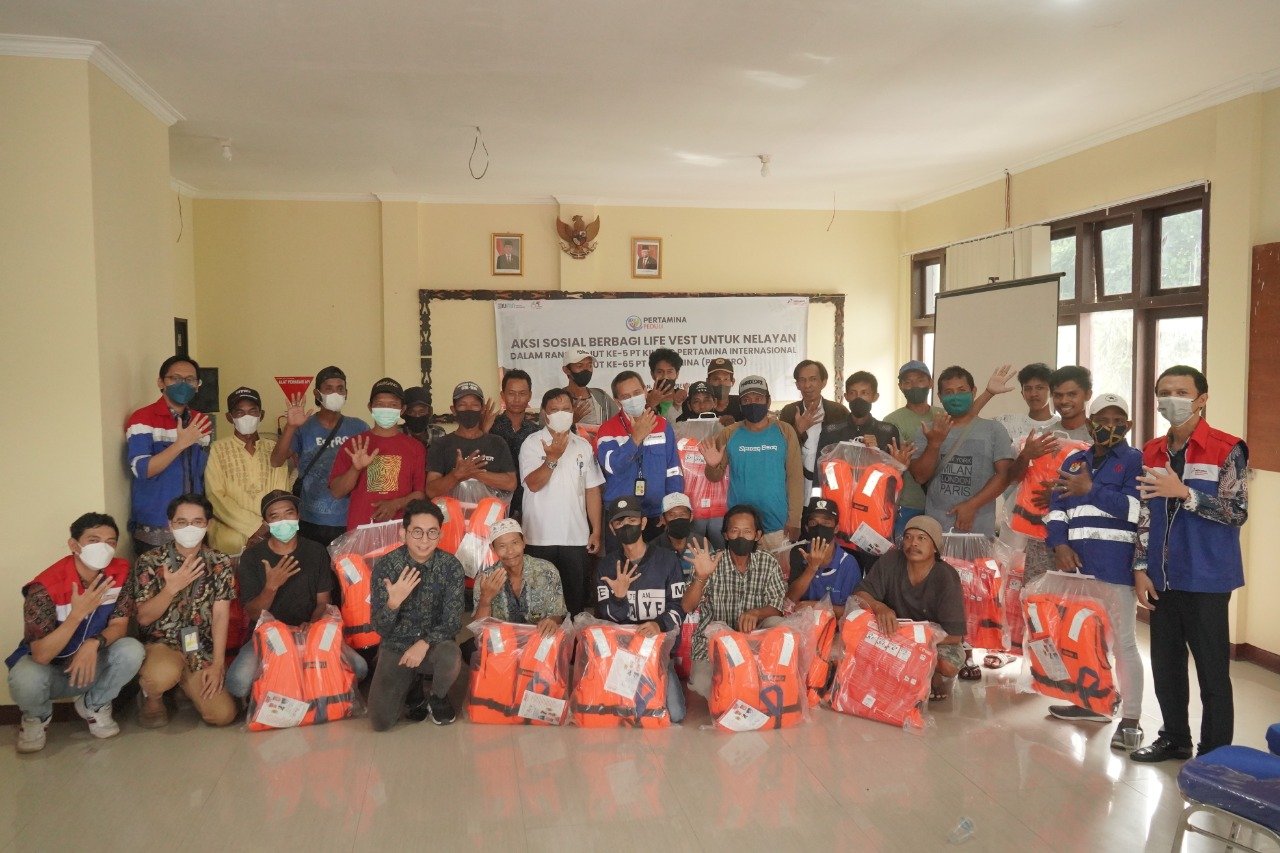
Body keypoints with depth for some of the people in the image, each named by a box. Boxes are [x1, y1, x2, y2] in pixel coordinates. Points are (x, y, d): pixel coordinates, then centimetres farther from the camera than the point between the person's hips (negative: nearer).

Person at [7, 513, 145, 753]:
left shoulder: (121, 572, -14)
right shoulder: (46, 587, -27)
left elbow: (119, 624, -12)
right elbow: (41, 655, -30)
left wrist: (94, 643, -34)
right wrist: (78, 614, -42)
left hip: (91, 662, 3)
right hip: (46, 666, -3)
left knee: (132, 650, -27)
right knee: (25, 680, -36)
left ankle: (93, 706, 4)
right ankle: (36, 716, 3)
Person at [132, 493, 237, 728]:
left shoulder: (220, 563, 2)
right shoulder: (150, 561, -4)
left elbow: (221, 616, -4)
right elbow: (144, 618, -6)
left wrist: (217, 664, -11)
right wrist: (172, 587, -22)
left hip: (201, 650, 3)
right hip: (160, 643, -3)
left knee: (224, 715, -14)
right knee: (164, 675, -39)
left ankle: (185, 683, 20)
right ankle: (152, 697, 1)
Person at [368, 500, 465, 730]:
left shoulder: (450, 565, -11)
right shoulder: (386, 565, -12)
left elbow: (453, 621, -10)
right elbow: (380, 628, -12)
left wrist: (425, 643, -28)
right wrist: (393, 602, -33)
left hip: (434, 644, 0)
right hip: (396, 646, 1)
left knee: (450, 657, -36)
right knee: (380, 722, -15)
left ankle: (438, 698, 1)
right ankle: (411, 682, 20)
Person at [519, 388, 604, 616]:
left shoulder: (583, 446, 9)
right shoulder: (532, 444, -1)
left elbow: (592, 491, 9)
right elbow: (533, 484, -13)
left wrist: (596, 532, 5)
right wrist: (552, 458, -24)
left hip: (576, 538, 3)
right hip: (539, 538, -3)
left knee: (575, 599, 6)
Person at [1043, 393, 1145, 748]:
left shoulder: (1135, 460, -1)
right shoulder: (1074, 461, 15)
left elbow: (1135, 509, -16)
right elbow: (1056, 508, 9)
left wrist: (1090, 489, -14)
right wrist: (1059, 545, -6)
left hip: (1116, 565, -6)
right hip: (1077, 563, 6)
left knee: (1123, 642, -3)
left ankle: (1130, 719, 2)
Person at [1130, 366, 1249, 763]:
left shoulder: (1227, 450, -8)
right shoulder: (1152, 453, 8)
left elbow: (1237, 512, -13)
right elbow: (1144, 516, 9)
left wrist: (1184, 492, -23)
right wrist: (1140, 569, 4)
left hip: (1206, 580, -5)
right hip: (1162, 578, 5)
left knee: (1212, 671, 4)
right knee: (1165, 665, 15)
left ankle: (1215, 755, 16)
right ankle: (1174, 738, 31)